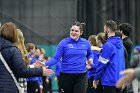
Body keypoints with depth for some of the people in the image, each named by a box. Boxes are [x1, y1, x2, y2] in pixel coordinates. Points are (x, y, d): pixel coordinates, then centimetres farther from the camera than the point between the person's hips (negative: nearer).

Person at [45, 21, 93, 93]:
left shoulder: (85, 43, 4)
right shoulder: (64, 43, -4)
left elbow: (89, 54, 23)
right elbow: (56, 58, -9)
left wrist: (90, 59, 0)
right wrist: (46, 64, -26)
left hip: (81, 76, 1)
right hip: (66, 76, -1)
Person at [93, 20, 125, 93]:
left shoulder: (108, 45, -14)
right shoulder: (120, 44, 11)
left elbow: (102, 64, -14)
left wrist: (96, 78, -5)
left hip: (110, 81, -8)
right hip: (119, 79, 8)